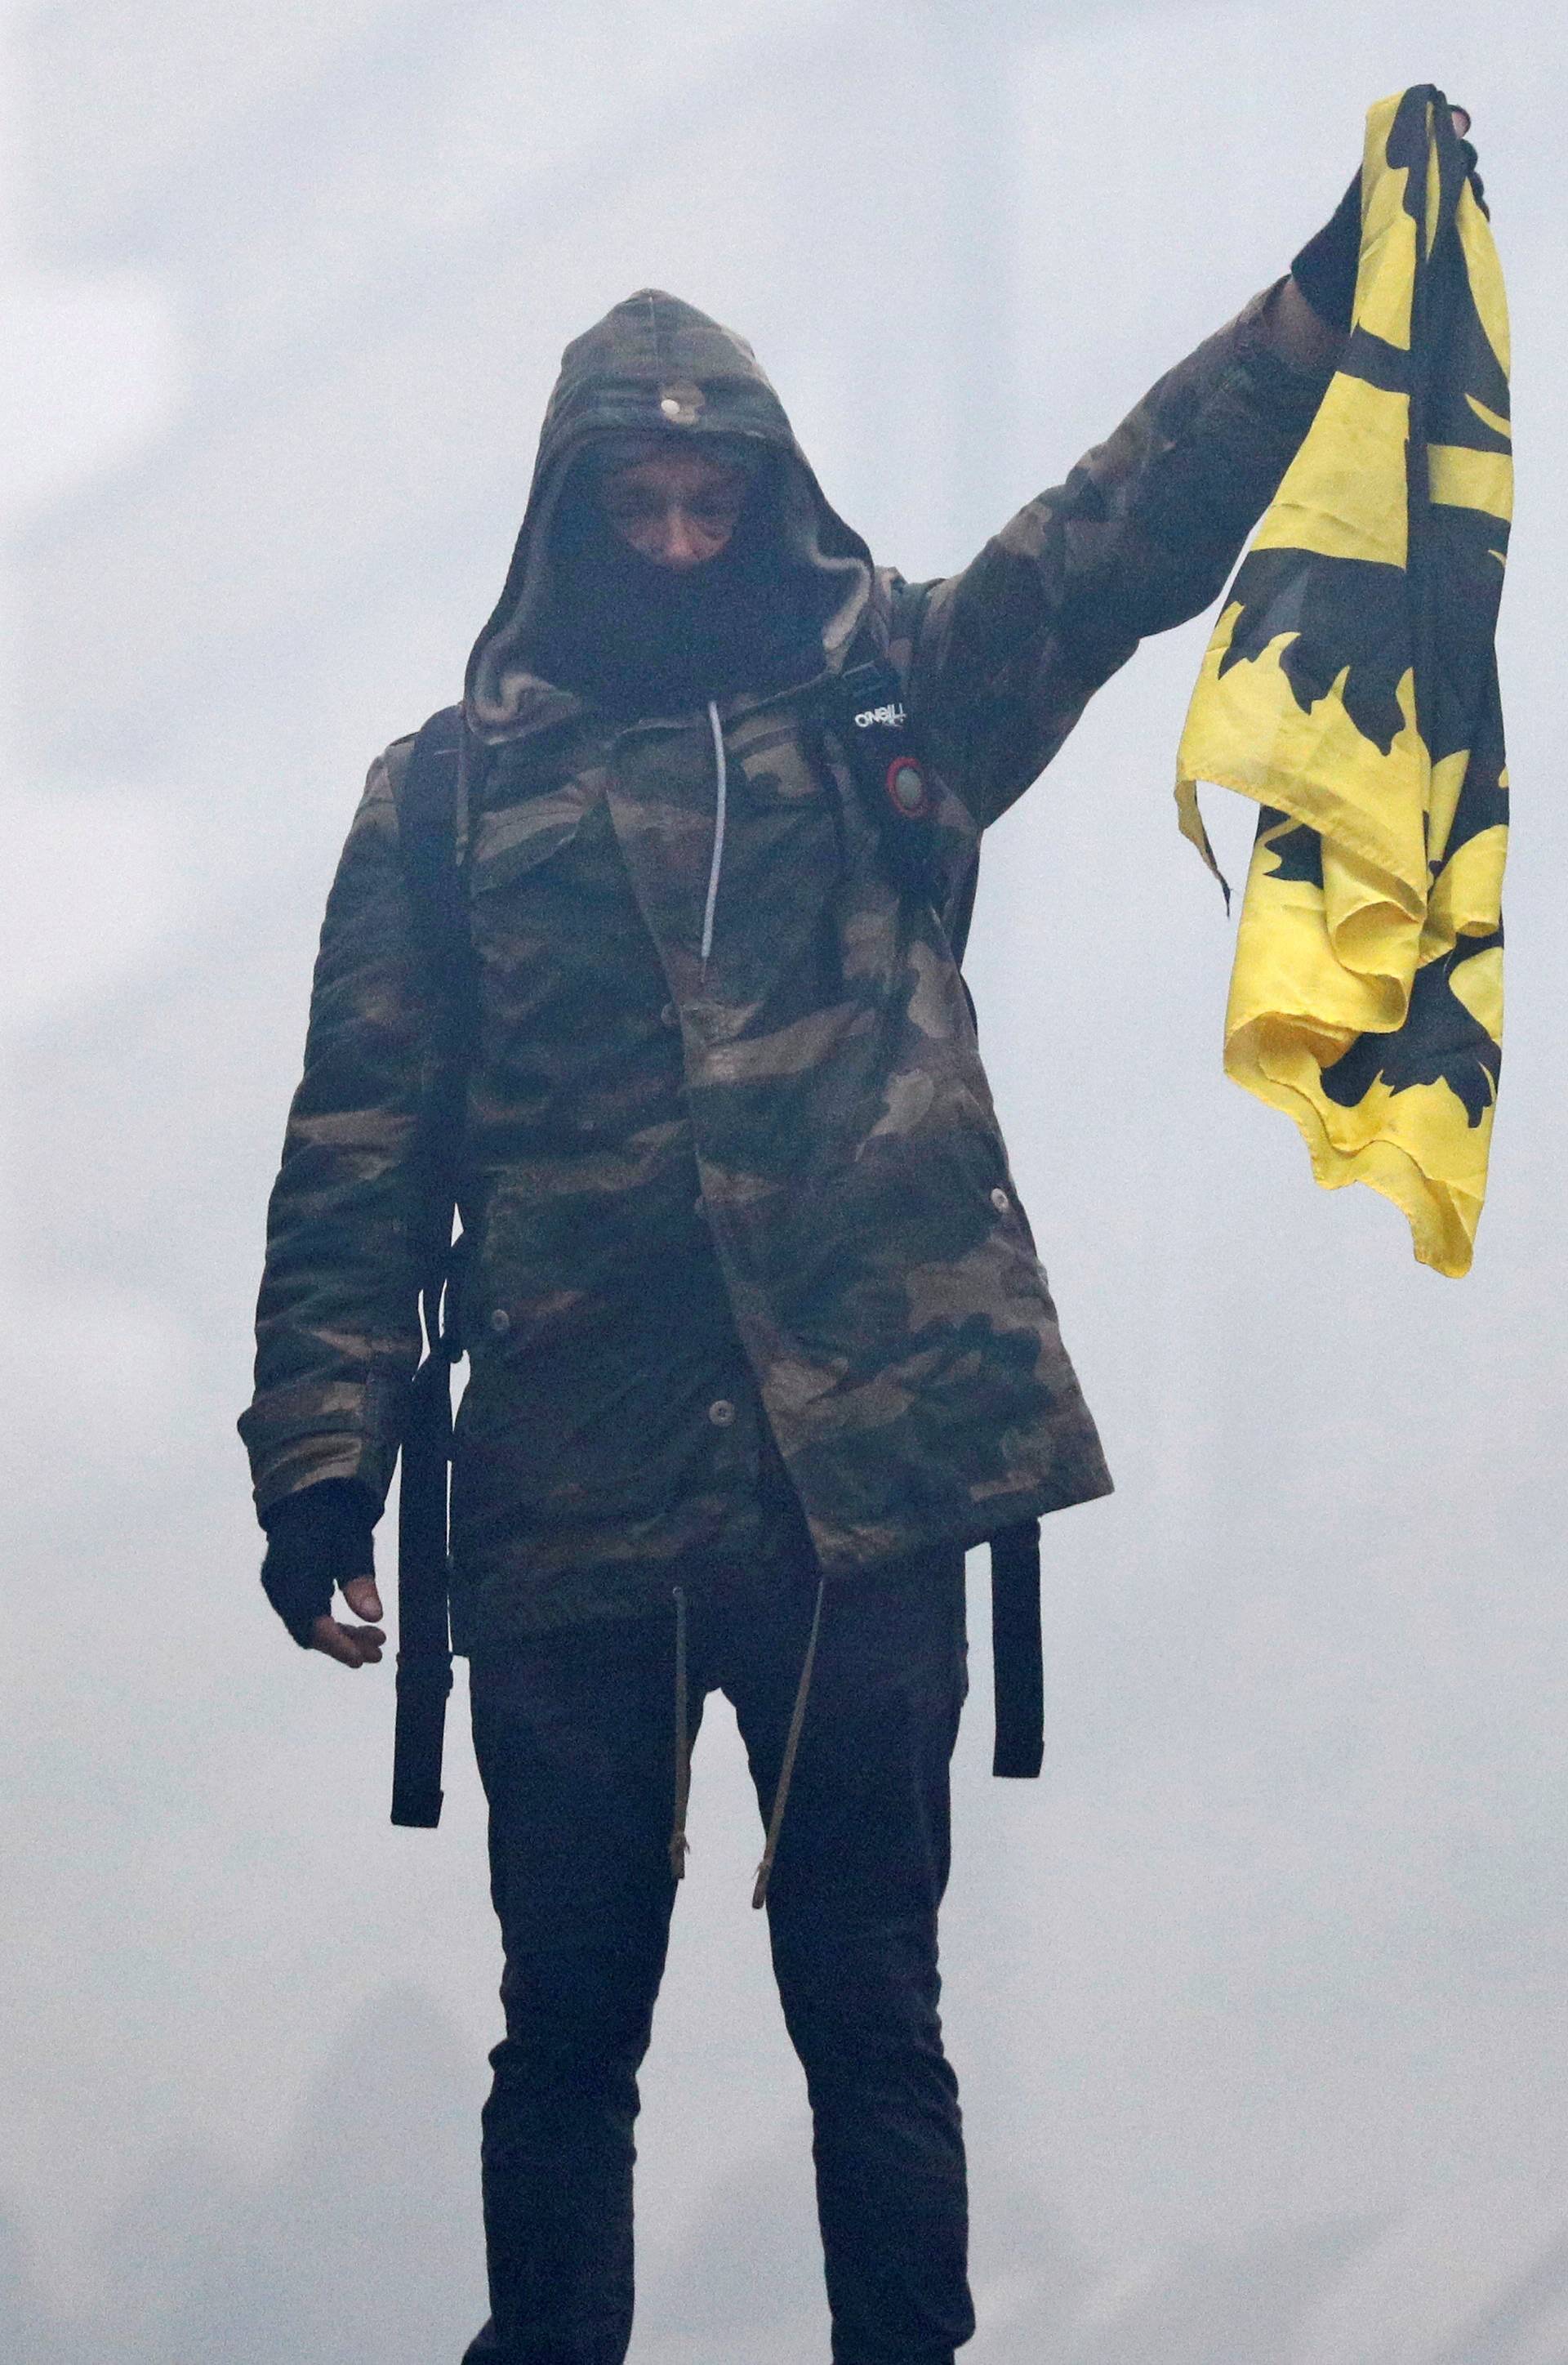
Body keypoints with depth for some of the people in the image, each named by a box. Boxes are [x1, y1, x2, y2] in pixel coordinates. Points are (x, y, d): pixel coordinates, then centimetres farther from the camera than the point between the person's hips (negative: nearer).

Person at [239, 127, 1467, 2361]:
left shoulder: (892, 710, 9)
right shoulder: (451, 795, 7)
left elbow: (1133, 531, -2)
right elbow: (358, 1153, 3)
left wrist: (1330, 292, -14)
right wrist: (322, 1462, -5)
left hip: (868, 1489, 0)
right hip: (573, 1515, 0)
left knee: (872, 2016, 6)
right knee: (570, 2028, 7)